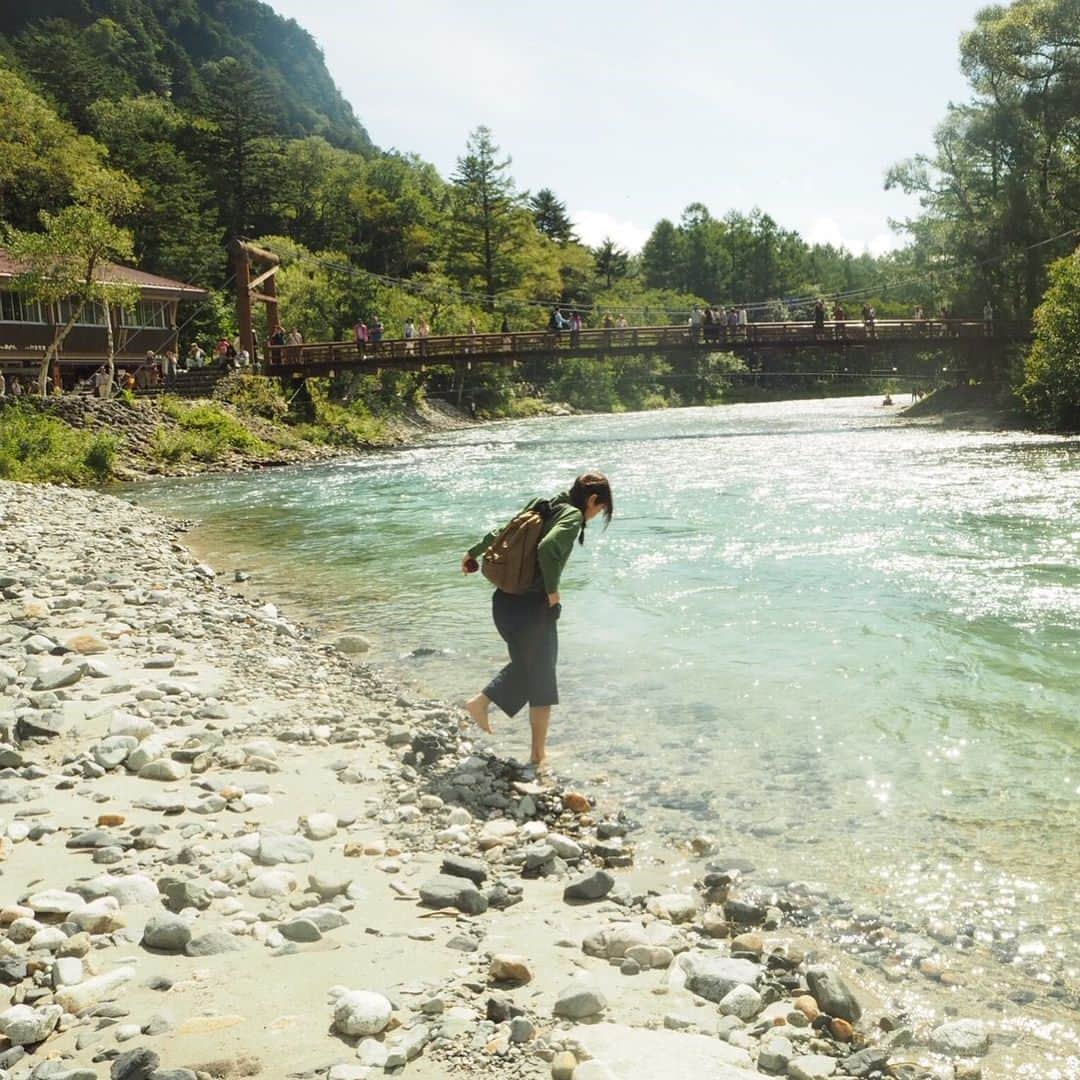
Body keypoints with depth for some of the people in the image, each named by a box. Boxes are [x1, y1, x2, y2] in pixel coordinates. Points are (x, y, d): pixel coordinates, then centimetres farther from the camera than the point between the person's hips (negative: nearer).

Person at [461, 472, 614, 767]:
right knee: (541, 679, 8)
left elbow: (501, 532, 19)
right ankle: (538, 754, 16)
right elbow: (547, 549, -29)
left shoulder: (543, 508, 11)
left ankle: (482, 700, 17)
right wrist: (552, 591, -17)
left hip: (504, 600, 7)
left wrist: (473, 553, 33)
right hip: (532, 606, -7)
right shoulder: (573, 516, -11)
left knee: (525, 664, 28)